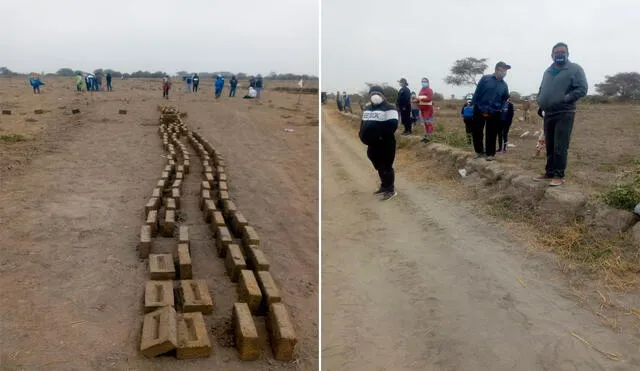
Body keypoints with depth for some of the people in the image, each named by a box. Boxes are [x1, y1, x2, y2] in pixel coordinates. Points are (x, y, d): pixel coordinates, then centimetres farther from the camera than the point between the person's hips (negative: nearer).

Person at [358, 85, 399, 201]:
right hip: (373, 144, 8)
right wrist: (363, 135, 3)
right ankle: (384, 186, 33)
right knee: (379, 167, 18)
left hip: (385, 144, -8)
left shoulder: (389, 108, -12)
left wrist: (381, 136, -25)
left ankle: (391, 190, 7)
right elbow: (363, 124, 21)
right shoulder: (367, 109, 15)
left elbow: (392, 126, -22)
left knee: (386, 167, -3)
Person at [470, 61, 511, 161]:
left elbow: (504, 99, 14)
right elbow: (477, 93, -4)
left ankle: (490, 154, 13)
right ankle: (479, 151, 19)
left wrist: (497, 109, 6)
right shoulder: (485, 79, -5)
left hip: (493, 114, 2)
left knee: (491, 134, 3)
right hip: (479, 110, -1)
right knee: (477, 131, 4)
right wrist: (473, 104, -7)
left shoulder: (504, 85, 4)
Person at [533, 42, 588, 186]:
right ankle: (549, 172, 21)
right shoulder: (548, 71, 16)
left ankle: (559, 175, -3)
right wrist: (540, 104, 10)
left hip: (564, 114, -6)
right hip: (548, 114, 6)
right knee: (549, 146, 11)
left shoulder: (575, 69, -4)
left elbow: (582, 89, -12)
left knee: (560, 147, -8)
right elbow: (541, 90, 26)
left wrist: (564, 99, -20)